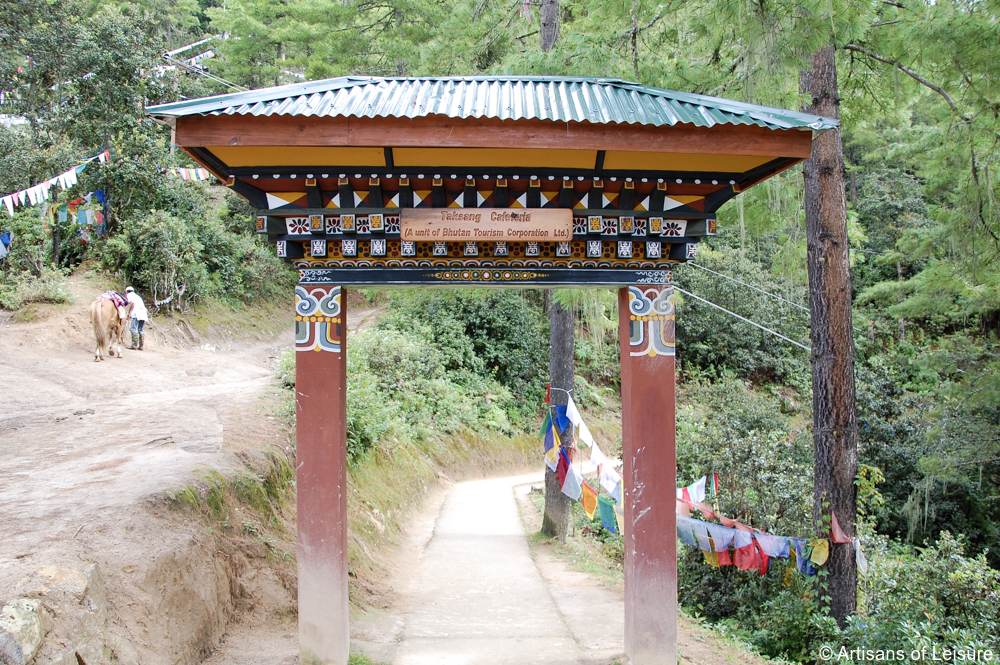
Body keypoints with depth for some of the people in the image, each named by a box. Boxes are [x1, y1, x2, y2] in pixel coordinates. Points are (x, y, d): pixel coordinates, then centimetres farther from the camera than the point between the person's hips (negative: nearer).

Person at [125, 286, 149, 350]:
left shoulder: (129, 295, 11)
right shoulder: (137, 296, 33)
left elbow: (132, 302, -8)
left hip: (137, 312, -8)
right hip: (143, 313, 8)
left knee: (133, 328, -11)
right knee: (140, 330, 9)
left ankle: (134, 345, -19)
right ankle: (141, 346, 6)